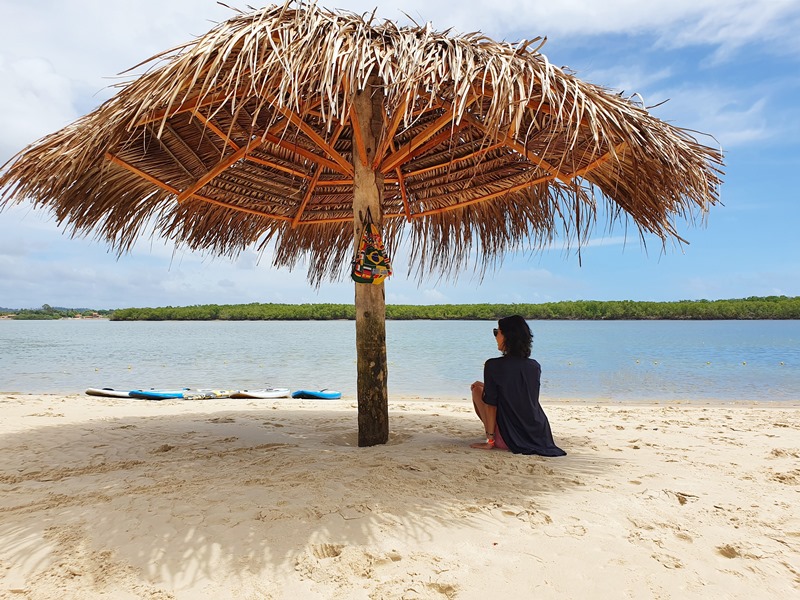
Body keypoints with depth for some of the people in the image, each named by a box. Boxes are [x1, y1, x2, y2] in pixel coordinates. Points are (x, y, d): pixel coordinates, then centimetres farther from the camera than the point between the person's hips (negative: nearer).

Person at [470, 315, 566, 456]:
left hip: (510, 440, -7)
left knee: (477, 388, 10)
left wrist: (490, 439, -6)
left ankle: (491, 440, 6)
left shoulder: (493, 365, -16)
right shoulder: (535, 366, 0)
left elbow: (491, 405, -14)